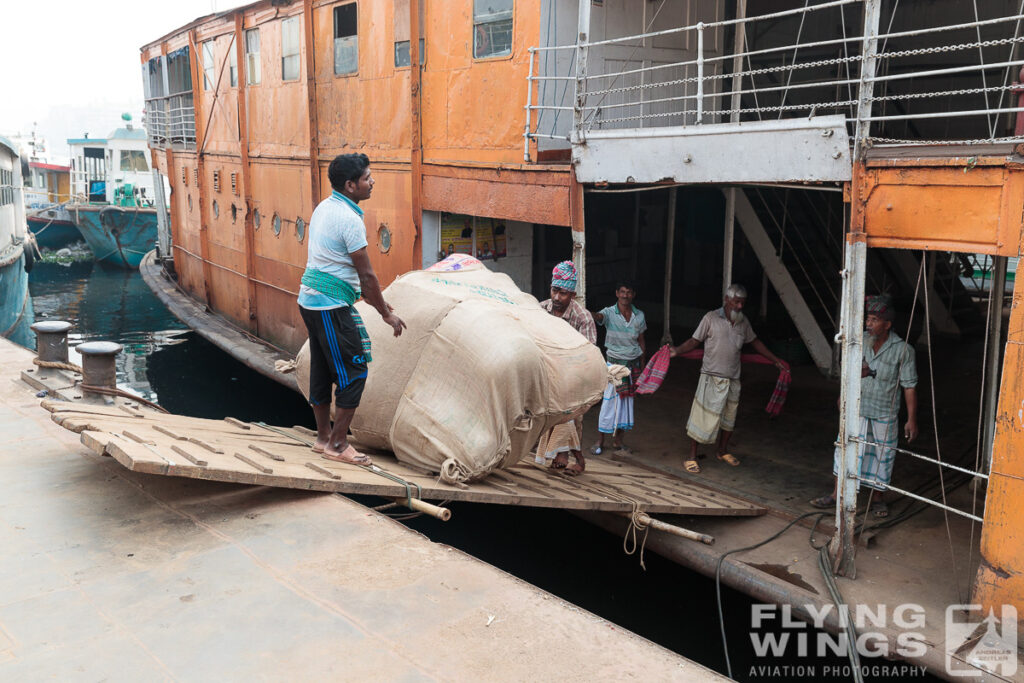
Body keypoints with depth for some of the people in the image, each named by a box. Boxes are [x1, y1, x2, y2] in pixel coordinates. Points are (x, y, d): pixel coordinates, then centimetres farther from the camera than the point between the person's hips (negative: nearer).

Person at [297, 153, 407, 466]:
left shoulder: (324, 208, 13)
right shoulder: (350, 219, -17)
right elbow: (366, 274, -14)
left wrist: (369, 296, 24)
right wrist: (386, 314, -4)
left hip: (310, 299, 10)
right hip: (331, 306, -10)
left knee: (322, 369, 16)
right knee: (353, 371, -3)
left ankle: (323, 437, 26)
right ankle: (337, 444, 3)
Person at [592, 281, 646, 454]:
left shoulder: (639, 316, 4)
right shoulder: (609, 313, -8)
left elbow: (641, 341, 11)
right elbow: (597, 316, -31)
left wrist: (642, 366, 11)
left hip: (633, 364, 4)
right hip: (614, 363, -4)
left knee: (627, 401, 8)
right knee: (609, 401, -2)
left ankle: (617, 440, 19)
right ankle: (600, 441, 10)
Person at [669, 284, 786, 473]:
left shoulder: (743, 322, 7)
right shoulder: (711, 318, -7)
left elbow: (755, 342, 21)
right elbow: (694, 341, -5)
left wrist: (775, 360, 26)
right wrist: (676, 351, -22)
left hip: (733, 378, 5)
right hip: (712, 376, -5)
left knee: (729, 416, 16)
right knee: (704, 416, -5)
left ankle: (723, 452, 35)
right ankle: (691, 457, 5)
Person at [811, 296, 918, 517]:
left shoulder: (902, 350, -15)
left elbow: (910, 387, -12)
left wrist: (912, 420, -13)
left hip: (885, 415, -3)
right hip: (857, 409, 3)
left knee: (883, 457, 10)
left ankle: (879, 499, 30)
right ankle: (836, 495, 20)